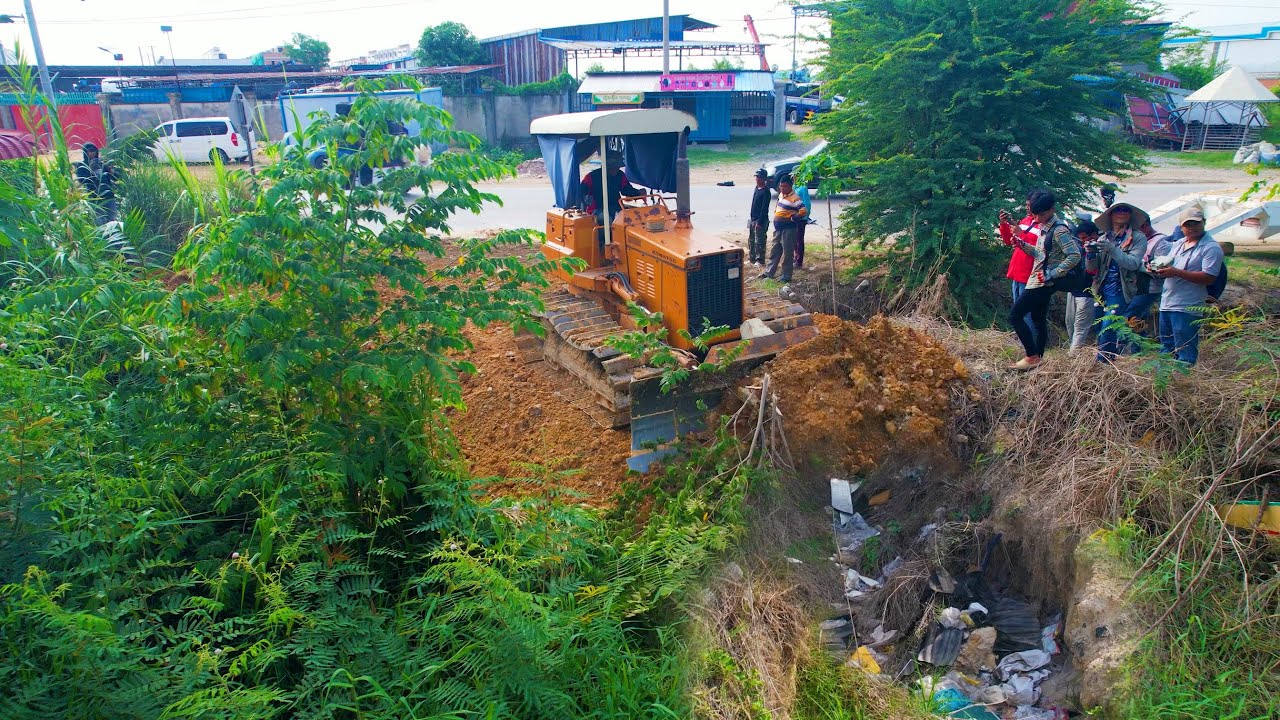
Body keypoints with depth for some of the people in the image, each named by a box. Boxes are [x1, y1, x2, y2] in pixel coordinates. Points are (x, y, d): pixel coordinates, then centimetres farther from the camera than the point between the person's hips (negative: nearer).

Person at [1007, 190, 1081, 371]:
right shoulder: (1043, 227, 11)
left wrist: (1052, 274, -23)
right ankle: (1038, 358, 24)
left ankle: (1032, 356, -7)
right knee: (1038, 320, 15)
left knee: (1015, 316, -11)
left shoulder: (1059, 230, -17)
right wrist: (1022, 244, 4)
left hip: (1043, 283, -10)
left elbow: (1075, 256, -23)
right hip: (1038, 282, 10)